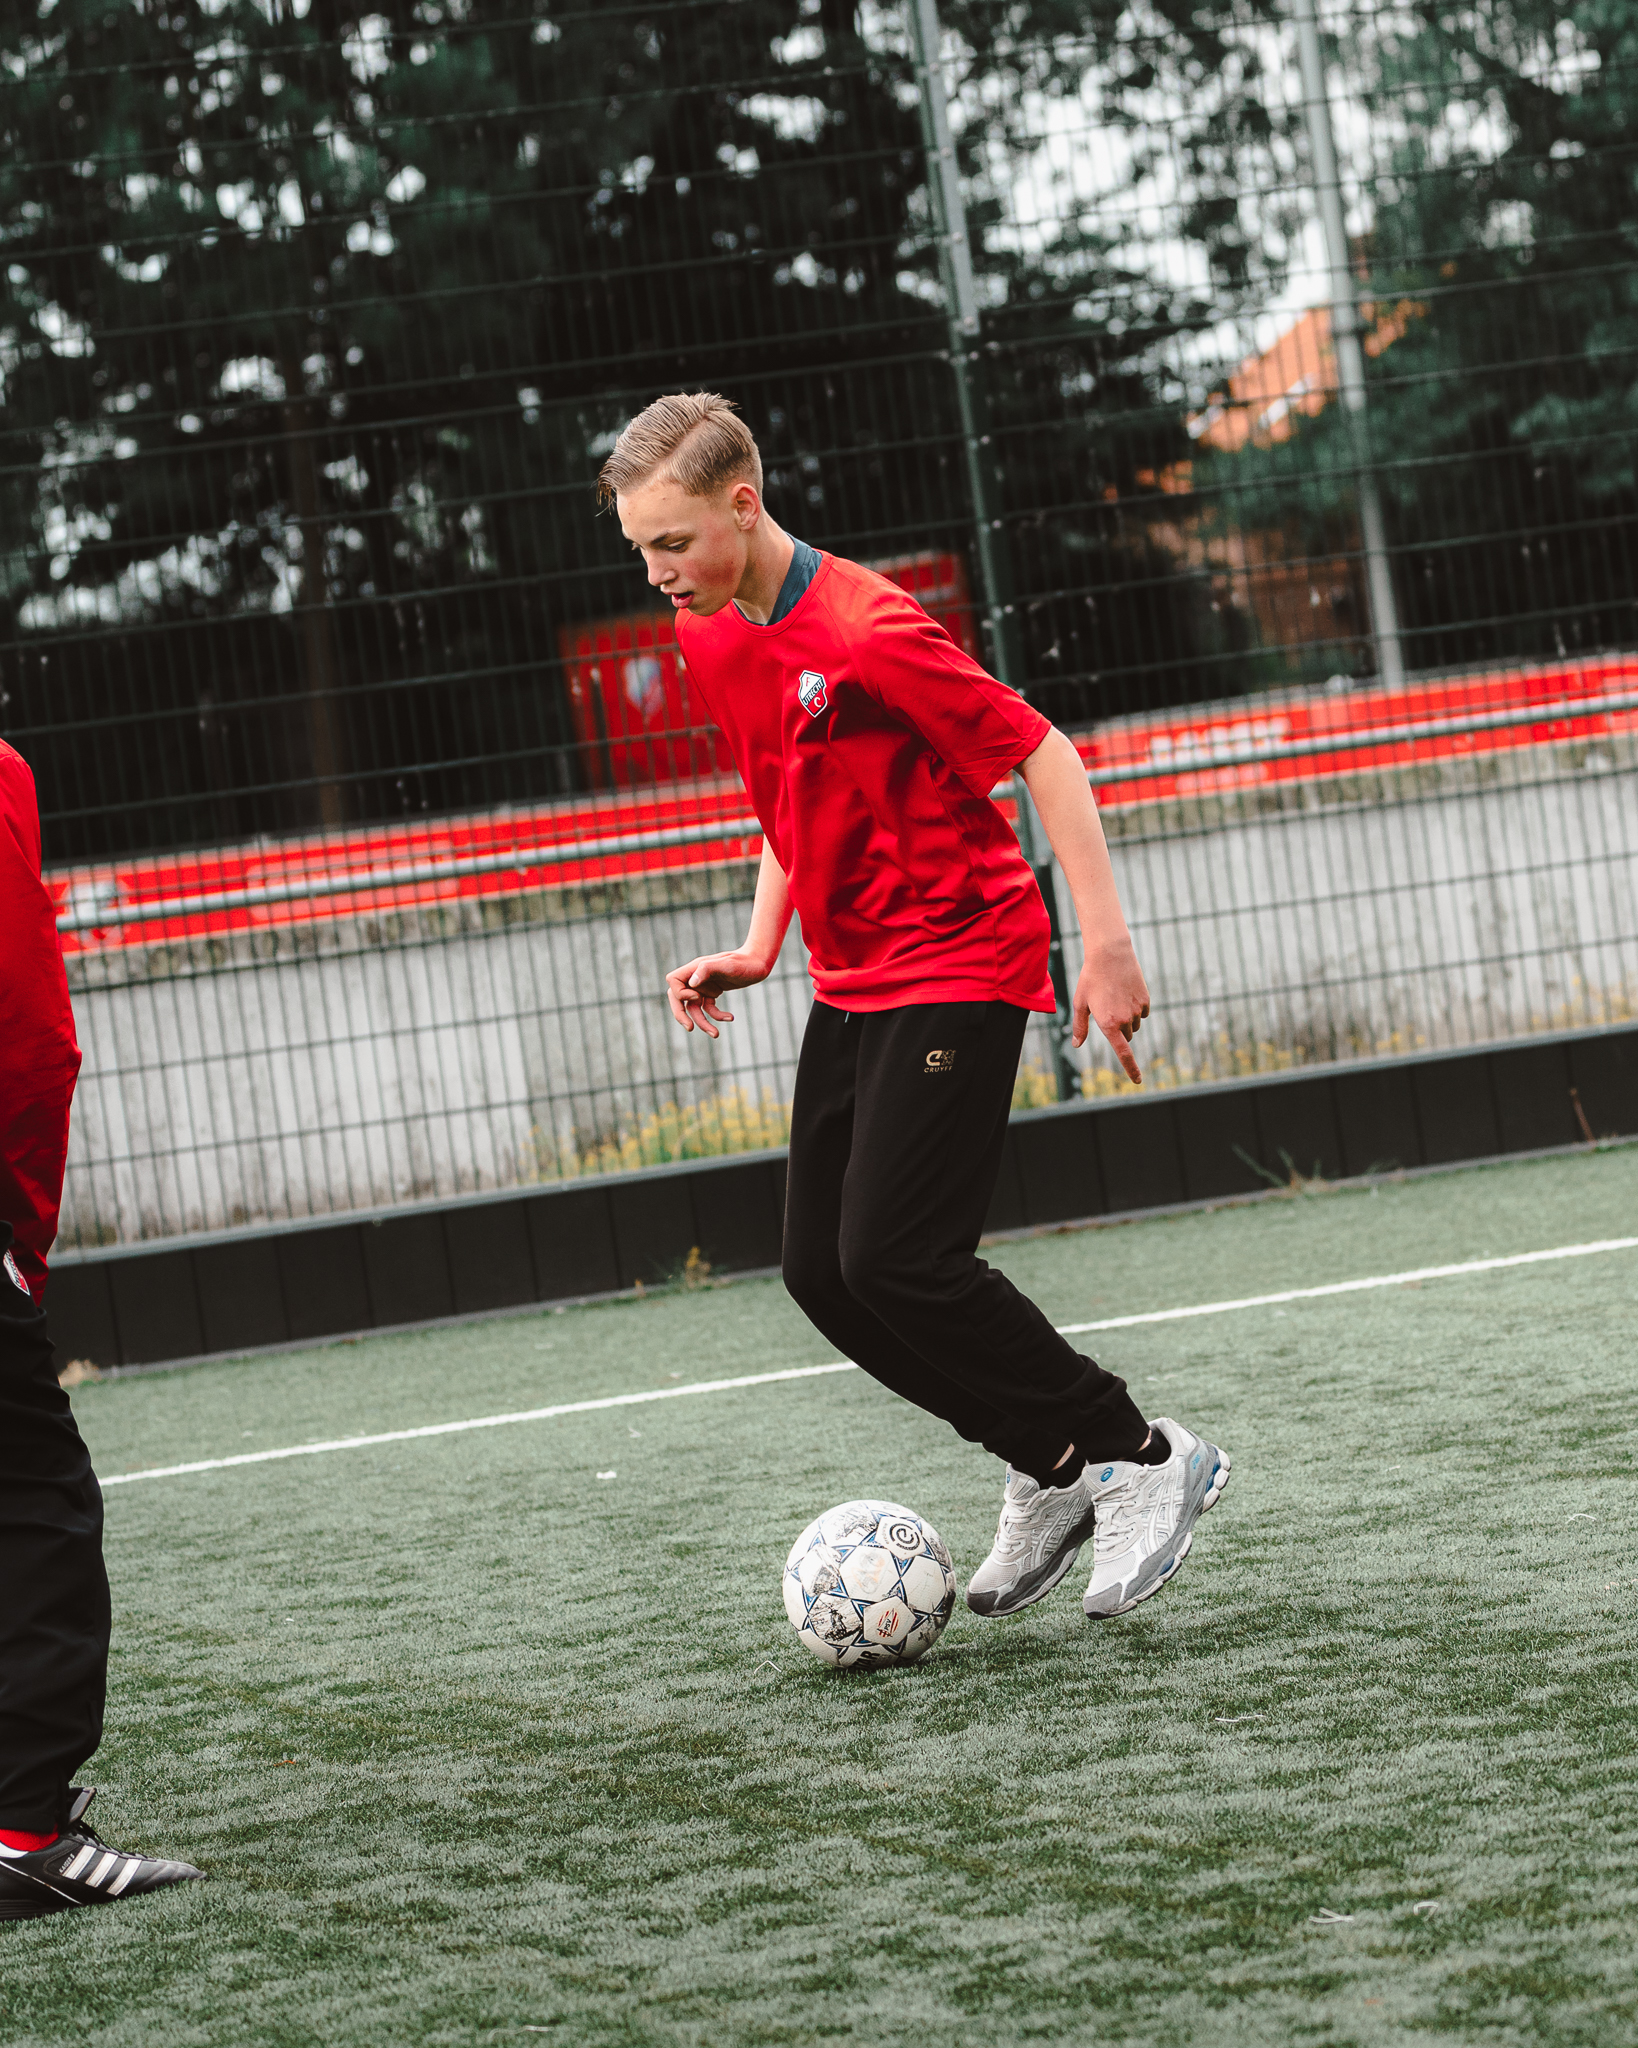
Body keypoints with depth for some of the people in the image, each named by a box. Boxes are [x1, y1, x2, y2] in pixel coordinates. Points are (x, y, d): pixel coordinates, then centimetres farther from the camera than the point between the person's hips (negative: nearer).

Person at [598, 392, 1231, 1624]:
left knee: (896, 1261, -16)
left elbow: (1043, 755, -17)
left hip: (961, 964, -9)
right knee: (821, 1269, 3)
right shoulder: (711, 640, 6)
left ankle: (1143, 1457, -1)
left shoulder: (865, 632, -20)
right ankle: (1052, 1471, 17)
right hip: (852, 985, 9)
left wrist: (1107, 941, -20)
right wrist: (758, 947, 9)